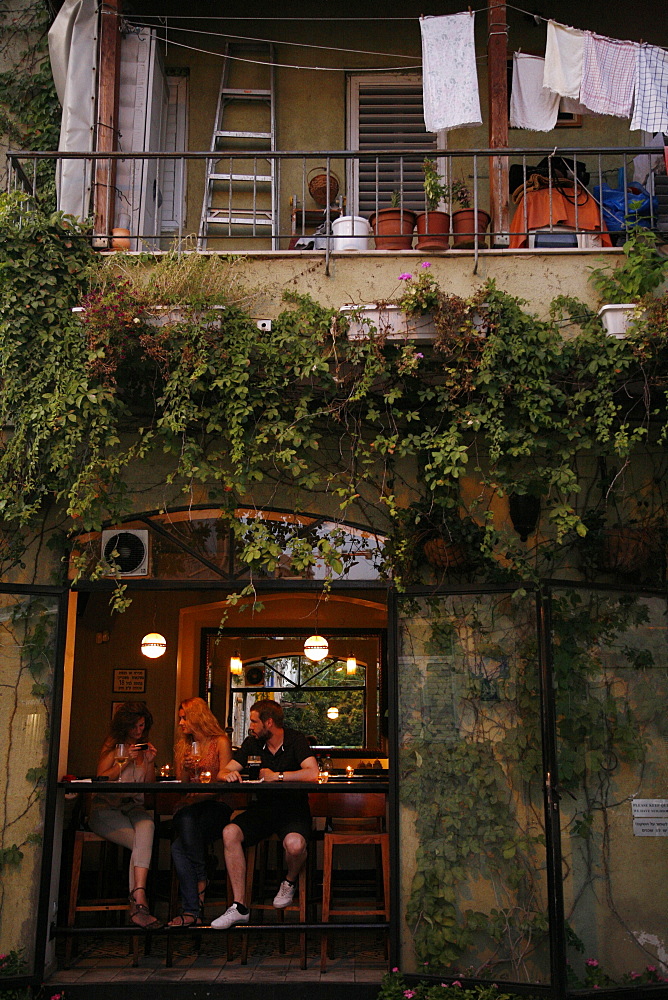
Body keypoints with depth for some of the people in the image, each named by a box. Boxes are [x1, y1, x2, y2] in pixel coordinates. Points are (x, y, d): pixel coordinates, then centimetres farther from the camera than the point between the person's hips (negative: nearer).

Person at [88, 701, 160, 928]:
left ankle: (137, 900, -42)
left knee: (147, 826, -35)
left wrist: (150, 763, -4)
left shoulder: (144, 747, 17)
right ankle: (139, 900, -29)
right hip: (106, 809, -3)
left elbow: (150, 785, 13)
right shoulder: (112, 745, 5)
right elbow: (101, 778, -5)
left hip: (134, 808, 3)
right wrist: (126, 761, -13)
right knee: (144, 843, -30)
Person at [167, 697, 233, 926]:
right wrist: (185, 769, 0)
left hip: (214, 806, -4)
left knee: (179, 846, -31)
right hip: (189, 807, 4)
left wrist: (199, 797, -17)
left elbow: (223, 783, -5)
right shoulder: (182, 746, 21)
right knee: (186, 820, -35)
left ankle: (191, 911, -20)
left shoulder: (221, 742, 4)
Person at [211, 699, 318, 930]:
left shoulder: (296, 740, -8)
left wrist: (276, 776, -18)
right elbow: (225, 772, 6)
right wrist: (228, 775, -19)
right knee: (230, 832, -23)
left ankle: (289, 882, 2)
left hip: (294, 808, -4)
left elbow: (312, 773, -23)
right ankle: (240, 906, -17)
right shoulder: (252, 743, 5)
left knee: (294, 844, -35)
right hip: (263, 807, 4)